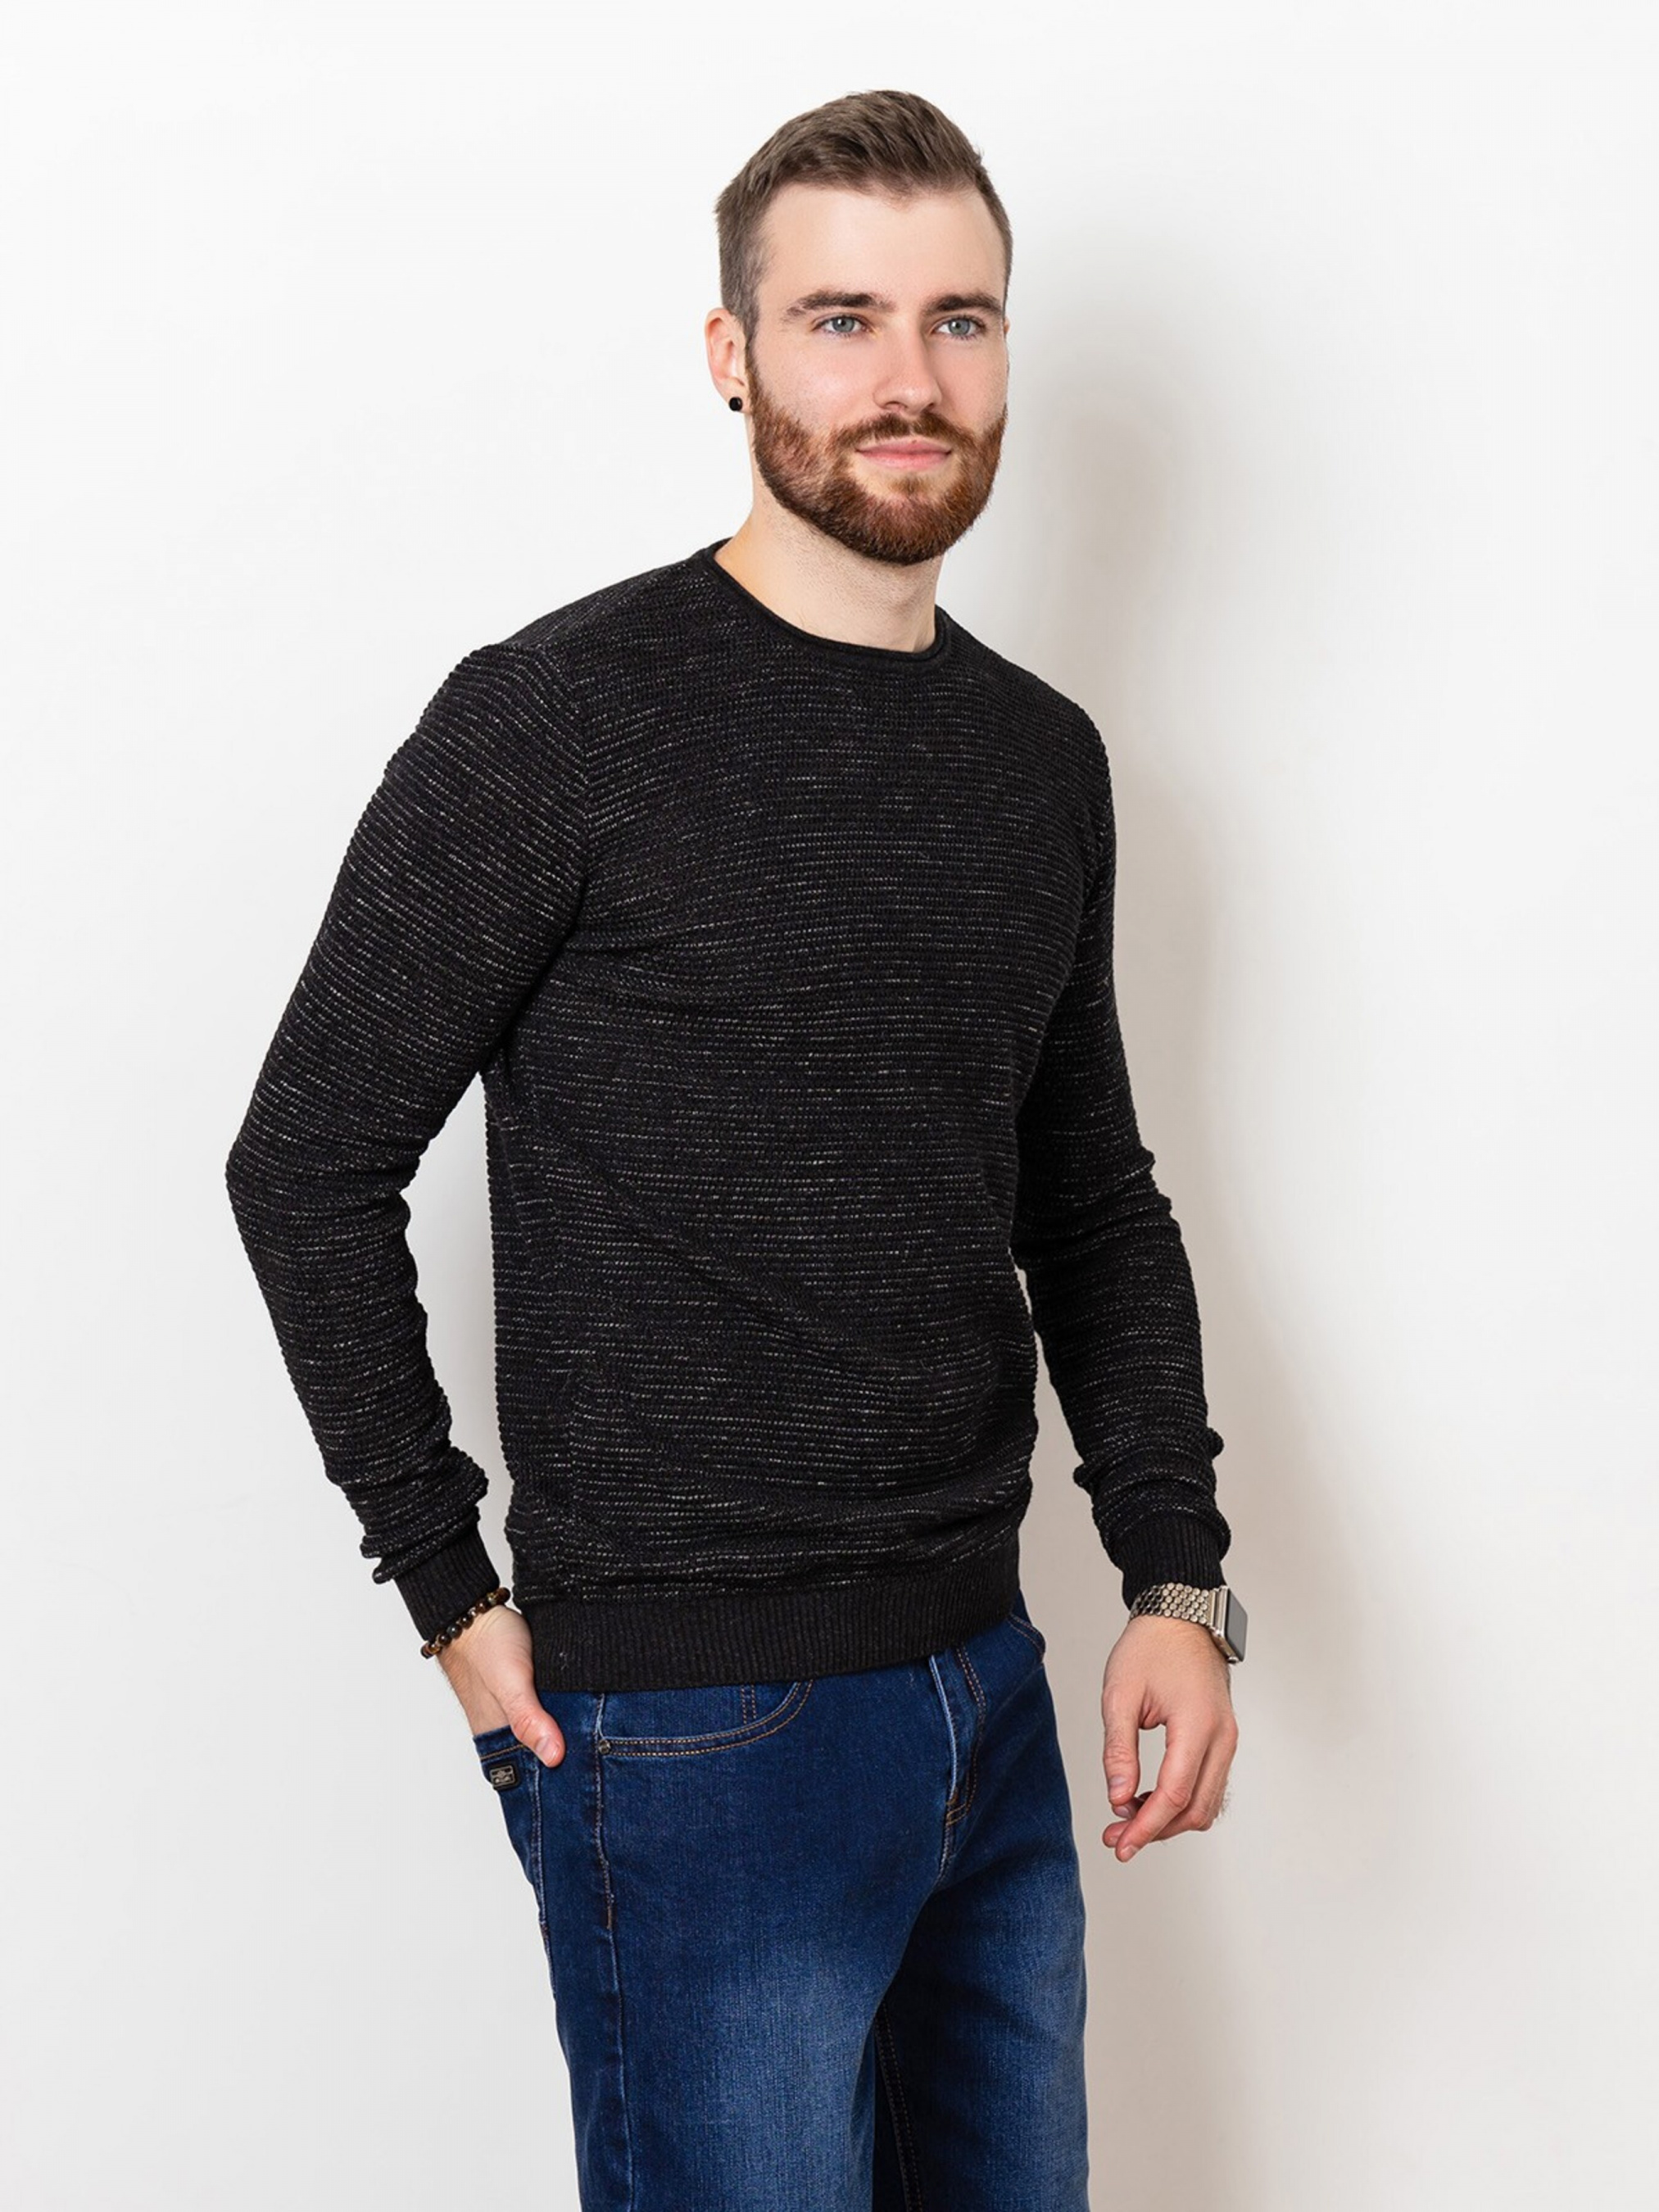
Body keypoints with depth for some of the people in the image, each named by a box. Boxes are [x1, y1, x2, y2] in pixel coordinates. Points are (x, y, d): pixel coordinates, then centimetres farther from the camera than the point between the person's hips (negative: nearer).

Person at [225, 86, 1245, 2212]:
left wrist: (1176, 1576, 4)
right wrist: (454, 1597, -9)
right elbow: (310, 1165, -8)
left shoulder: (1045, 757, 8)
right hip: (696, 1722, -6)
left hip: (988, 1694, 6)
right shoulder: (561, 719, -11)